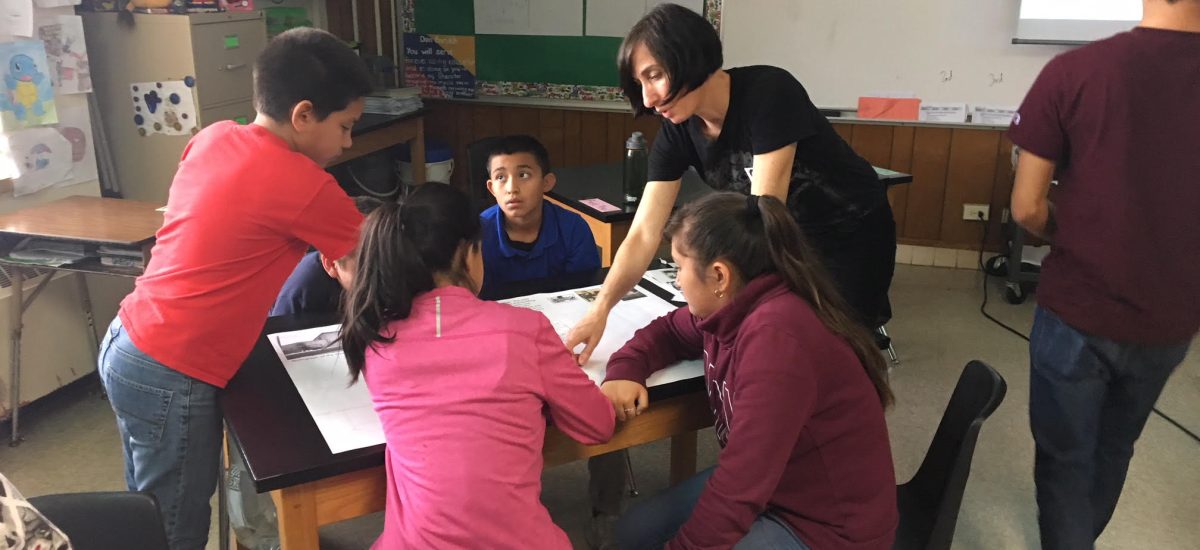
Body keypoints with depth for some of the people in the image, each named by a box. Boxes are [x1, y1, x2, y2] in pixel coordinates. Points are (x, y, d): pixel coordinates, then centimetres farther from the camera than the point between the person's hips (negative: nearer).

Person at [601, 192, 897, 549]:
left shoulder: (774, 337, -32)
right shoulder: (733, 308, -4)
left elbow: (742, 483, -31)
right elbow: (669, 331, 15)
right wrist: (624, 371, -4)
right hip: (772, 485, 8)